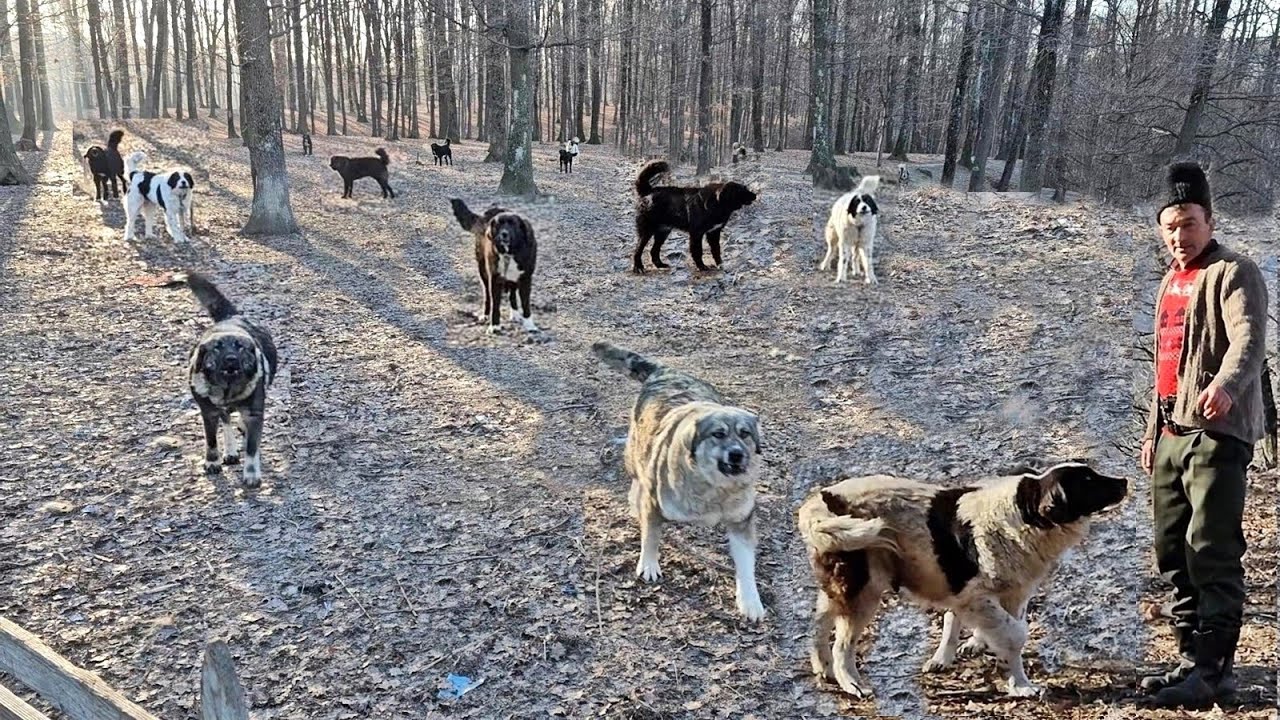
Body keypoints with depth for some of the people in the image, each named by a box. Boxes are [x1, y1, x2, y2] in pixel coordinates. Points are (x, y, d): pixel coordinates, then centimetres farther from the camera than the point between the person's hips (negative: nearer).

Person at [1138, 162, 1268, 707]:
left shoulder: (1234, 273, -5)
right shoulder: (1171, 282, 21)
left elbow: (1248, 339, -23)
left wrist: (1226, 383, -44)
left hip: (1217, 432, -8)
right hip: (1172, 434, 9)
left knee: (1212, 552, -10)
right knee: (1173, 553, 10)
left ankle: (1214, 669, -3)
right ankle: (1194, 657, 19)